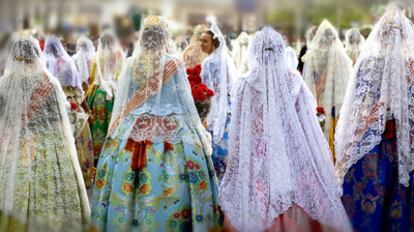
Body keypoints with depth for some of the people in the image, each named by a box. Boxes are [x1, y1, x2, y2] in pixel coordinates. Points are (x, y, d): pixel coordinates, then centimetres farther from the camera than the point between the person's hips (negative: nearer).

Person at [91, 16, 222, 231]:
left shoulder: (131, 63, 1)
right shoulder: (174, 62, -6)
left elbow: (121, 102, 5)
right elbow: (186, 99, -1)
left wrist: (115, 130, 16)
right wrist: (199, 131, 9)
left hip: (134, 130, 3)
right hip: (172, 130, -2)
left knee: (124, 186, 8)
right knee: (171, 183, 1)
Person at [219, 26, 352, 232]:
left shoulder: (246, 84, -8)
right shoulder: (294, 80, -3)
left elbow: (238, 131, -4)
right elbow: (308, 121, 2)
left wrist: (237, 163, 8)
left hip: (258, 159, -1)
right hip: (293, 156, 2)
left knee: (260, 203, 6)